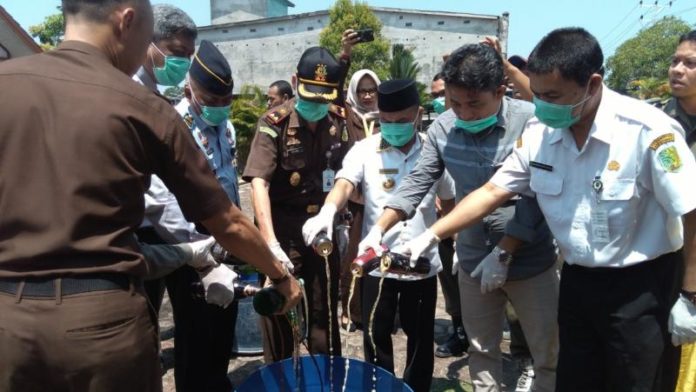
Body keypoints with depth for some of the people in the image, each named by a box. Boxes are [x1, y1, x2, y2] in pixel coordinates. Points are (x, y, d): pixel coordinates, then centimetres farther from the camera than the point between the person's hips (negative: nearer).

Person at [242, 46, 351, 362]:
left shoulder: (340, 121, 2)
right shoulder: (274, 123, -12)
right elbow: (259, 182, -22)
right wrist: (271, 244, -31)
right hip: (284, 230, -4)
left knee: (325, 312, 16)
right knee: (279, 313, 7)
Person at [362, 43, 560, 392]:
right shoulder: (442, 129, -4)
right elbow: (417, 182, -2)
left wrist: (503, 254, -17)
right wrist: (378, 229, -12)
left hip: (530, 262, -3)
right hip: (473, 262, 4)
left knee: (549, 356, 12)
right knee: (481, 351, 19)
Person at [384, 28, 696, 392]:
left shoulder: (648, 131, -22)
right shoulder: (538, 132, -8)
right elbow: (492, 191, -2)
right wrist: (432, 234, -8)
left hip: (639, 286, -4)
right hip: (578, 281, 5)